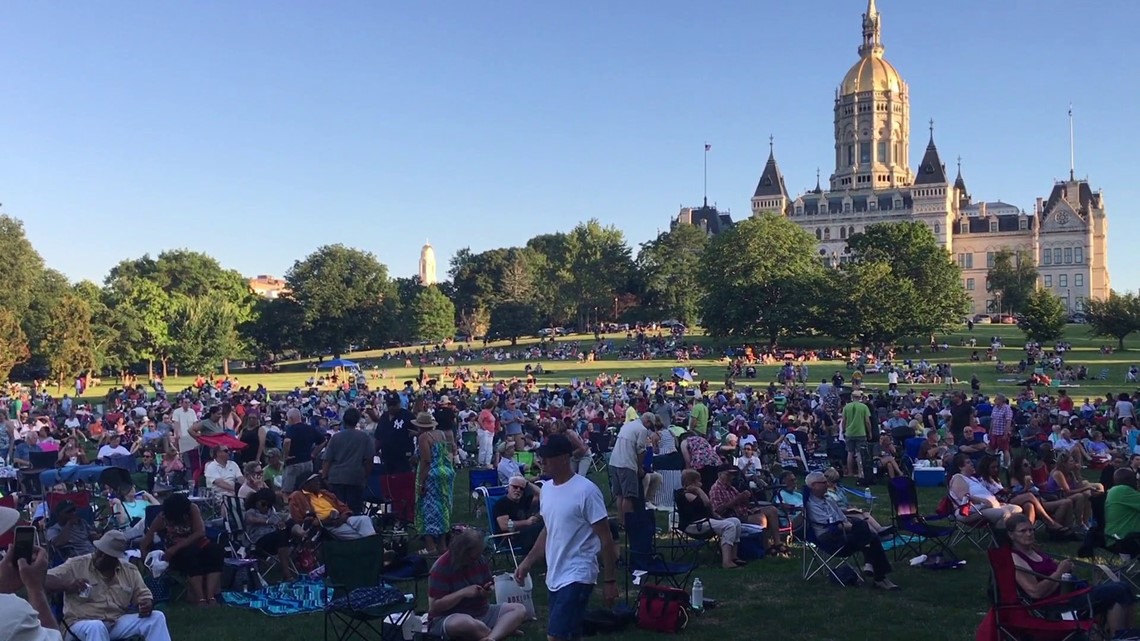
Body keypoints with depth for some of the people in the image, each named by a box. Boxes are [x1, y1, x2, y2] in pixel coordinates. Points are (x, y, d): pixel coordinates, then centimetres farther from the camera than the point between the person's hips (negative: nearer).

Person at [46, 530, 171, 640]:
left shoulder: (130, 570, 8)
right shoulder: (76, 565, -2)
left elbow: (143, 595, 13)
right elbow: (45, 580, -4)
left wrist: (147, 605, -12)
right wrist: (68, 585, -23)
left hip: (118, 623, 4)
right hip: (83, 623, -3)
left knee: (156, 618, -17)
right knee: (96, 628, -39)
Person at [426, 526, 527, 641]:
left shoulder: (480, 560, 2)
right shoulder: (441, 568, -17)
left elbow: (491, 587, 17)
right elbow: (433, 607, -18)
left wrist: (489, 590, -8)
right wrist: (463, 592, -26)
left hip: (482, 612, 7)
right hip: (448, 618, -7)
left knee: (519, 609, -12)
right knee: (466, 623, -42)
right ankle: (504, 631, -17)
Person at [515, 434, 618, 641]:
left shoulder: (586, 490, -16)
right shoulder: (547, 488, 7)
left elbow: (605, 538, -13)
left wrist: (609, 580, -12)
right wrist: (527, 562, 15)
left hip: (577, 576, -8)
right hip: (554, 575, 8)